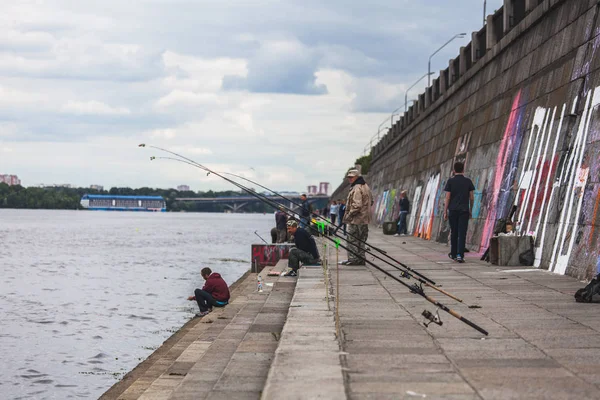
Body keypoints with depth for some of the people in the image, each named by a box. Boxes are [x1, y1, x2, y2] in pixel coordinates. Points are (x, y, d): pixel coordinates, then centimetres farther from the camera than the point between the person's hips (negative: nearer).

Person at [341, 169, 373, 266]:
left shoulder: (356, 189, -17)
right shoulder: (366, 187, 15)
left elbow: (357, 205, -25)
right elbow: (371, 202, 23)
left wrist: (349, 215, -17)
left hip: (356, 219, -10)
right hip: (364, 219, 10)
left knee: (352, 240, -4)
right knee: (361, 240, 14)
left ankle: (353, 259, -3)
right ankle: (360, 259, 18)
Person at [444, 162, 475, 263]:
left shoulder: (450, 181, -1)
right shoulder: (468, 181, 3)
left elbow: (447, 198, -3)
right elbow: (471, 197, 5)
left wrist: (445, 212, 0)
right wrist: (470, 210, 16)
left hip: (453, 210, 0)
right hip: (464, 210, 0)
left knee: (454, 233, 12)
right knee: (462, 233, -4)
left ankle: (453, 254, 23)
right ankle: (460, 255, -14)